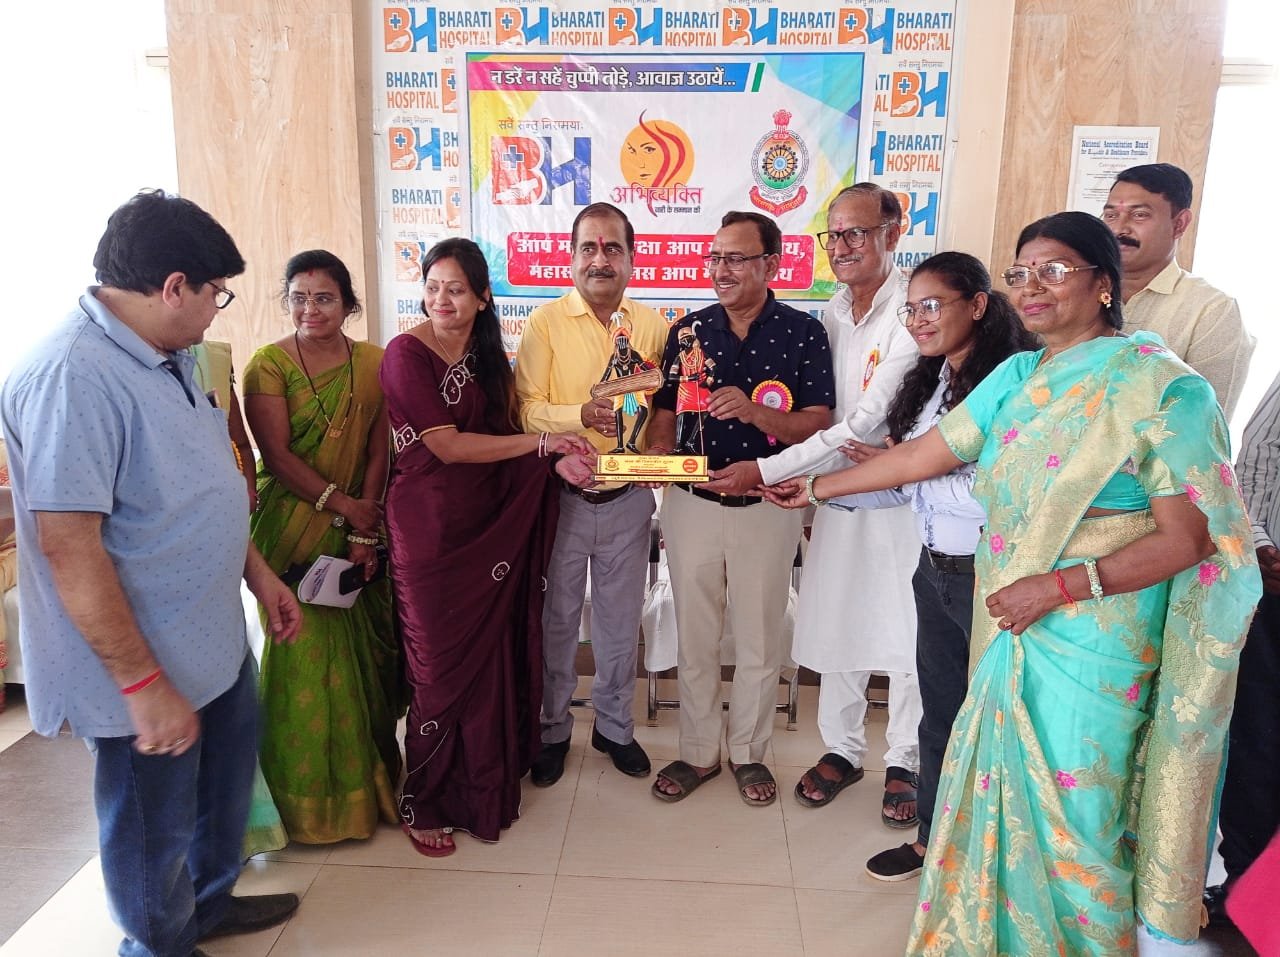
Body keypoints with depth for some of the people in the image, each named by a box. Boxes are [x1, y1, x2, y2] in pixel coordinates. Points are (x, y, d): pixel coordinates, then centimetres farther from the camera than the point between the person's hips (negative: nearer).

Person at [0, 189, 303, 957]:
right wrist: (143, 684, -25)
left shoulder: (166, 357, 4)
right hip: (146, 664, -9)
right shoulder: (74, 375, -26)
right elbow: (68, 545, -28)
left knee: (228, 770, 26)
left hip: (213, 638, 9)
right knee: (154, 823, 14)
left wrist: (259, 573, 16)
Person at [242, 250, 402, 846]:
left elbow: (379, 451, 0)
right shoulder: (268, 365, -3)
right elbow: (278, 454, -9)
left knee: (365, 652, 8)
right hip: (292, 533, -3)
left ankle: (368, 774, 29)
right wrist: (342, 503, -13)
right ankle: (310, 797, 19)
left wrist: (365, 531, -7)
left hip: (360, 530, 3)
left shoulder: (373, 363, 4)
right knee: (303, 656, 1)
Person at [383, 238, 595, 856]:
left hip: (491, 524, 6)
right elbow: (446, 445, -16)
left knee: (491, 657, 10)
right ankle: (422, 805, 23)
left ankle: (482, 789, 29)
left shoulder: (487, 356, 11)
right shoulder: (407, 353, -10)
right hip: (430, 530, -6)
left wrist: (557, 460, -11)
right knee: (441, 666, 3)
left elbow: (504, 435, 8)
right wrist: (542, 442, -14)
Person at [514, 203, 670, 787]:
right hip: (560, 496, -2)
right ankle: (553, 729, 31)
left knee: (621, 622, 15)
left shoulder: (652, 325, 3)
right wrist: (580, 416, -28)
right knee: (556, 621, 11)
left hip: (628, 500, 3)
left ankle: (614, 727, 35)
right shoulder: (546, 322, -6)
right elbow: (526, 410, -12)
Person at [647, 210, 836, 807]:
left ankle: (749, 752, 32)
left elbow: (816, 424, -9)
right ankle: (698, 751, 31)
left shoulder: (804, 333, -4)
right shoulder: (689, 330, 4)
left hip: (767, 507, -2)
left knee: (759, 640, 12)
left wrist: (753, 411, -26)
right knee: (694, 637, 12)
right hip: (692, 504, 2)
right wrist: (654, 459, -17)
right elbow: (665, 415, 4)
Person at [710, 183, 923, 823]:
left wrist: (766, 470, -21)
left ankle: (905, 761, 27)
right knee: (834, 625, 12)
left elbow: (866, 423, -21)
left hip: (899, 498, -5)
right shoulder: (833, 311, 7)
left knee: (904, 633, 7)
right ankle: (842, 749, 31)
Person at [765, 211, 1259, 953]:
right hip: (1011, 631, 6)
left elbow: (1185, 537, -13)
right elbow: (923, 454, 11)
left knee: (1069, 815, 6)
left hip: (1094, 639, -6)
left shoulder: (1161, 386, -11)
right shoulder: (1018, 376, 7)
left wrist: (1062, 584, -21)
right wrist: (816, 488, 16)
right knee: (998, 797, 16)